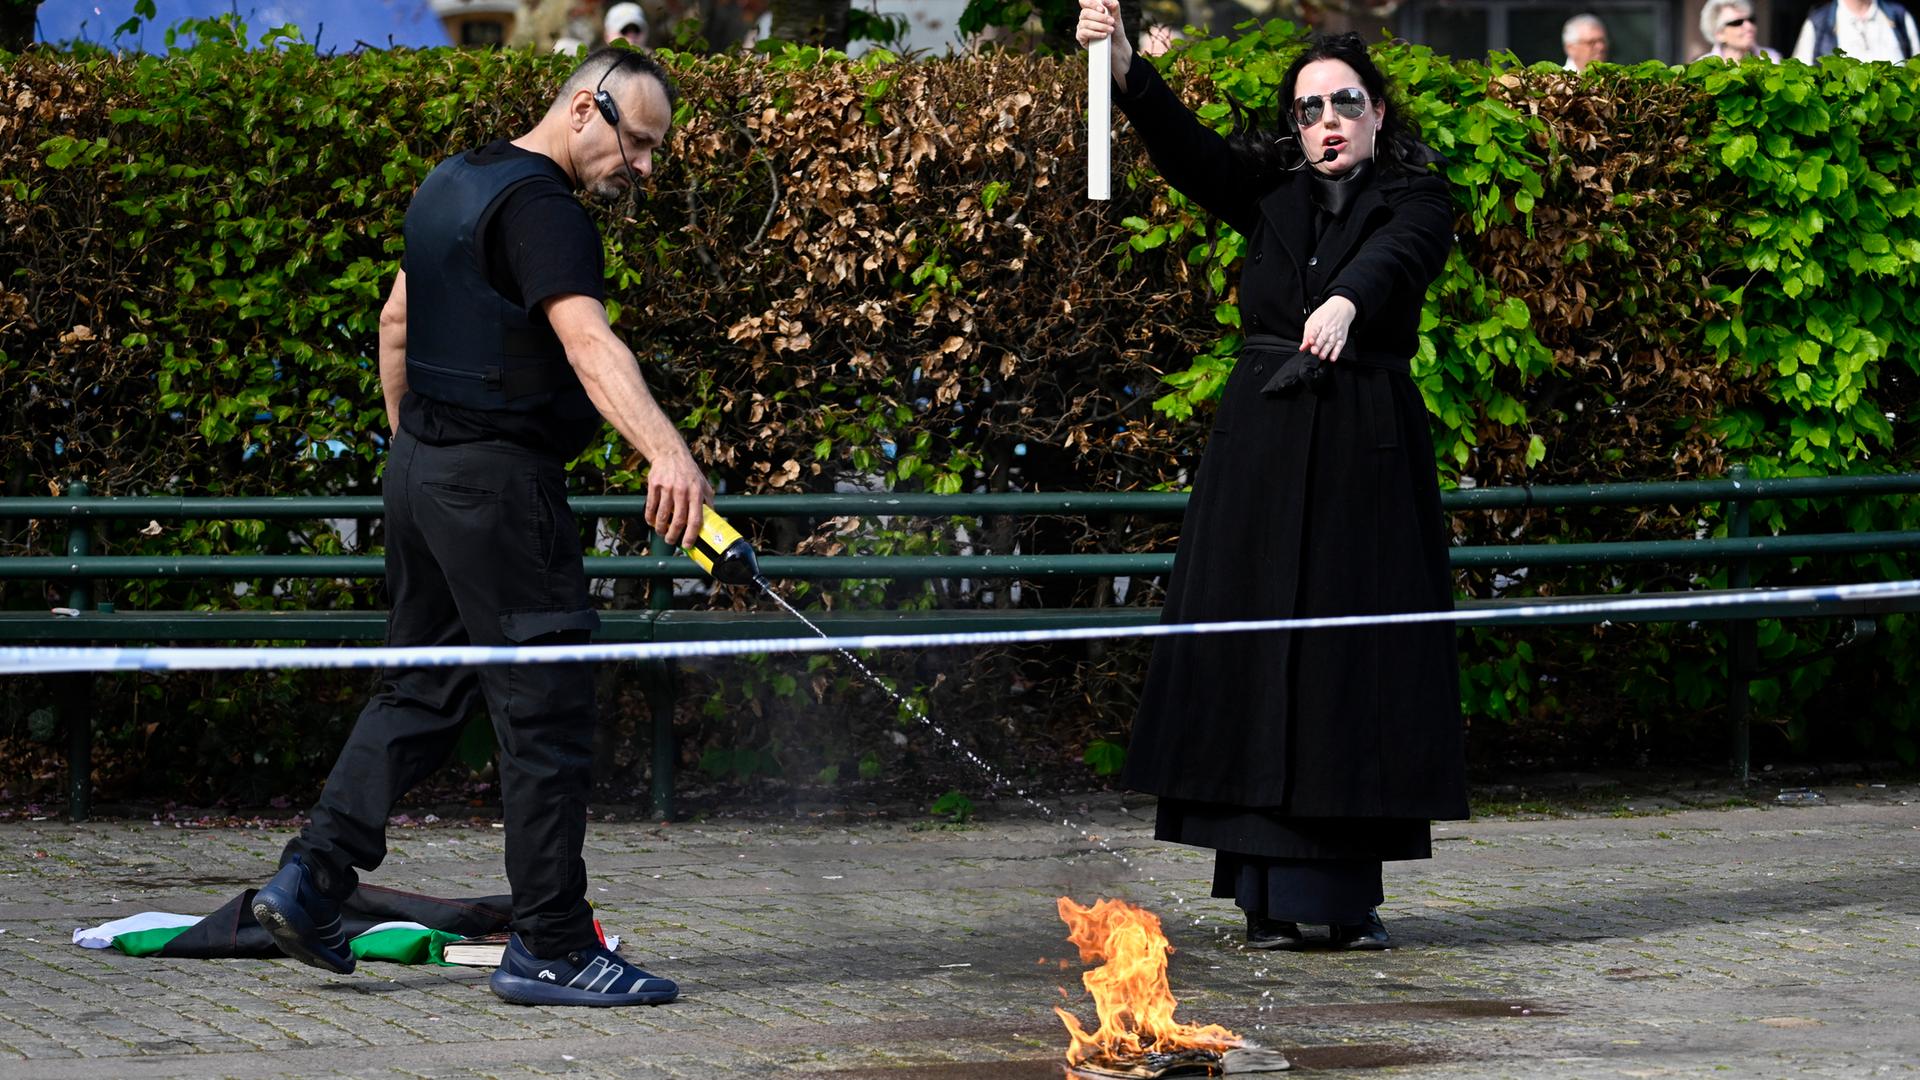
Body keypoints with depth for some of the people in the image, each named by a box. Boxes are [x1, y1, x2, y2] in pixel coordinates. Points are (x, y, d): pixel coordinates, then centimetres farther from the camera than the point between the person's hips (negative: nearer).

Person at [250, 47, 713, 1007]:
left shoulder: (453, 182, 13)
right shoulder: (542, 209, -17)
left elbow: (396, 321, 23)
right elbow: (586, 342, -33)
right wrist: (665, 451, -47)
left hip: (422, 469, 9)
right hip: (498, 483, -9)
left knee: (422, 688, 17)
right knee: (547, 710, -4)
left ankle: (309, 878, 11)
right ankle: (549, 947, -1)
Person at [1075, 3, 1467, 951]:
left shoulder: (1416, 199, 2)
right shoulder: (1267, 191, 10)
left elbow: (1393, 255, -20)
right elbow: (1182, 146, -6)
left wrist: (1346, 300, -43)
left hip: (1368, 451, -2)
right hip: (1262, 444, 2)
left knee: (1356, 661, -2)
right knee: (1256, 659, -1)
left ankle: (1350, 898, 3)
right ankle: (1267, 897, 2)